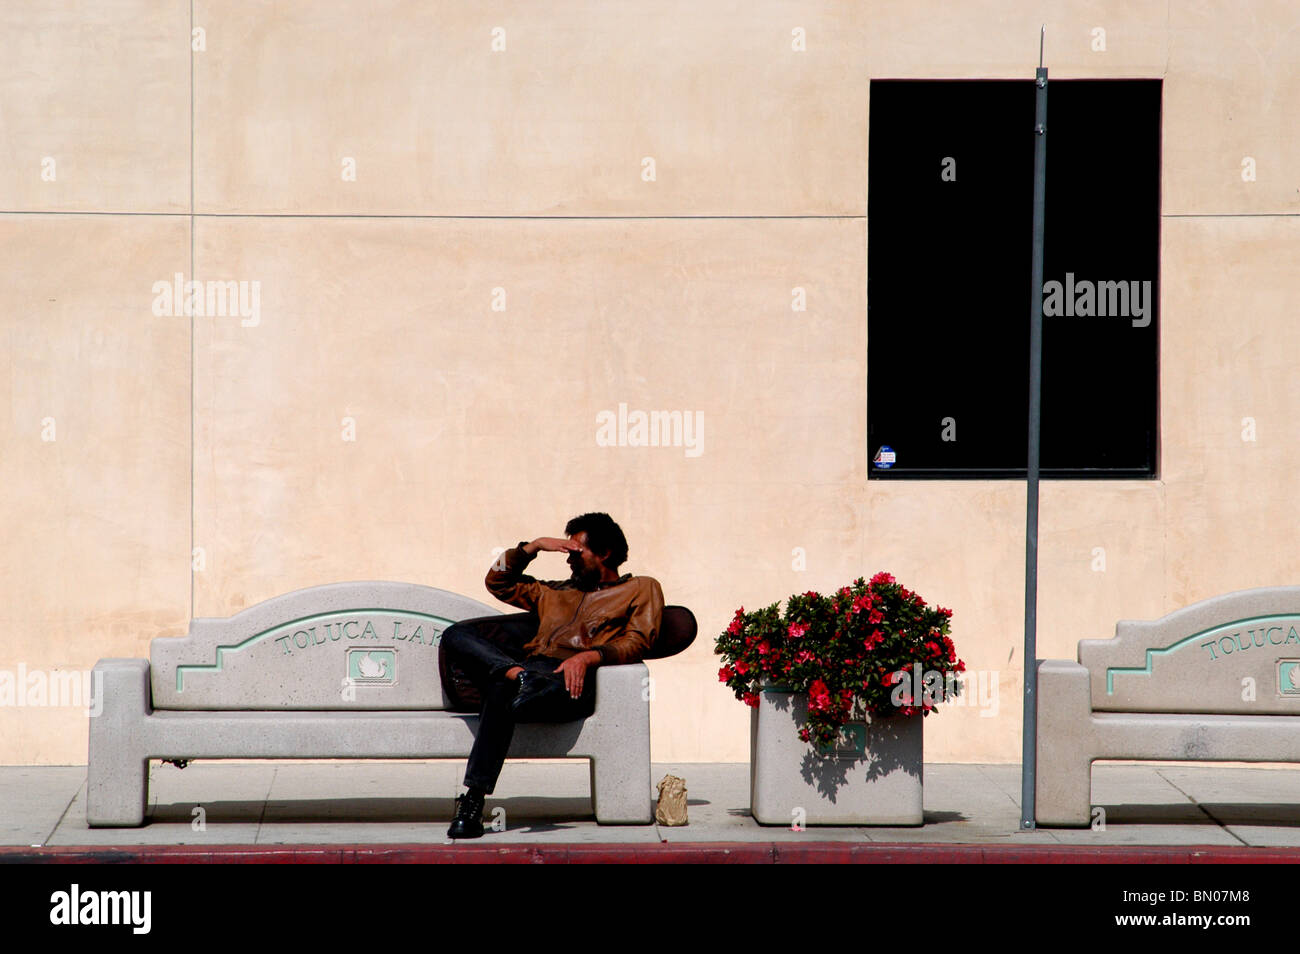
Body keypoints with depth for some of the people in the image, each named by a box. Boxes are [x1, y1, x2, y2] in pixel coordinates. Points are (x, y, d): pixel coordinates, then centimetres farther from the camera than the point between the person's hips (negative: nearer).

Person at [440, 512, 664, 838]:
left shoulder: (642, 589, 21)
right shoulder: (559, 591, 40)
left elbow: (636, 643, 2)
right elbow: (498, 582, 42)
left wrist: (588, 656, -16)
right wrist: (533, 546, 28)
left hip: (571, 680, -7)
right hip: (531, 666, 7)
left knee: (503, 693, -40)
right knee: (457, 634, -20)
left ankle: (474, 800, -49)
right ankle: (514, 674, -45)